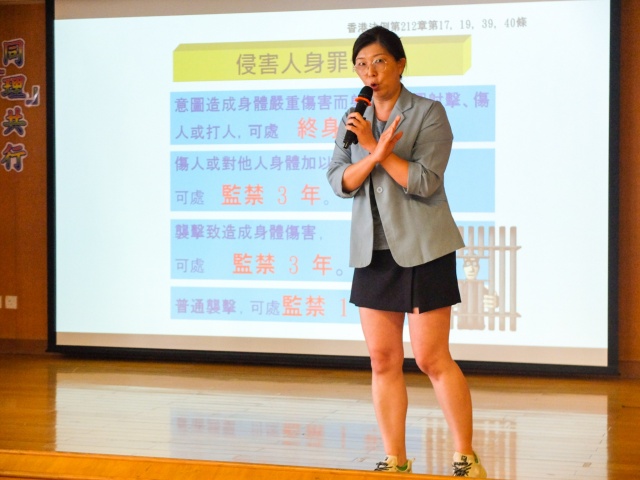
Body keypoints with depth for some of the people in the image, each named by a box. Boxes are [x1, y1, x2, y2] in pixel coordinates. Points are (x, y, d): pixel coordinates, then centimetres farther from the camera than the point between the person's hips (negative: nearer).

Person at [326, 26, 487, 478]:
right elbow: (340, 181, 0)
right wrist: (373, 156, -18)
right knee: (383, 360, 6)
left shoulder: (429, 113, -5)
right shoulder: (354, 120, 11)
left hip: (422, 249, -5)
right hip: (373, 252, 5)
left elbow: (424, 181, -15)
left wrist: (374, 146, -16)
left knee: (432, 358, -6)